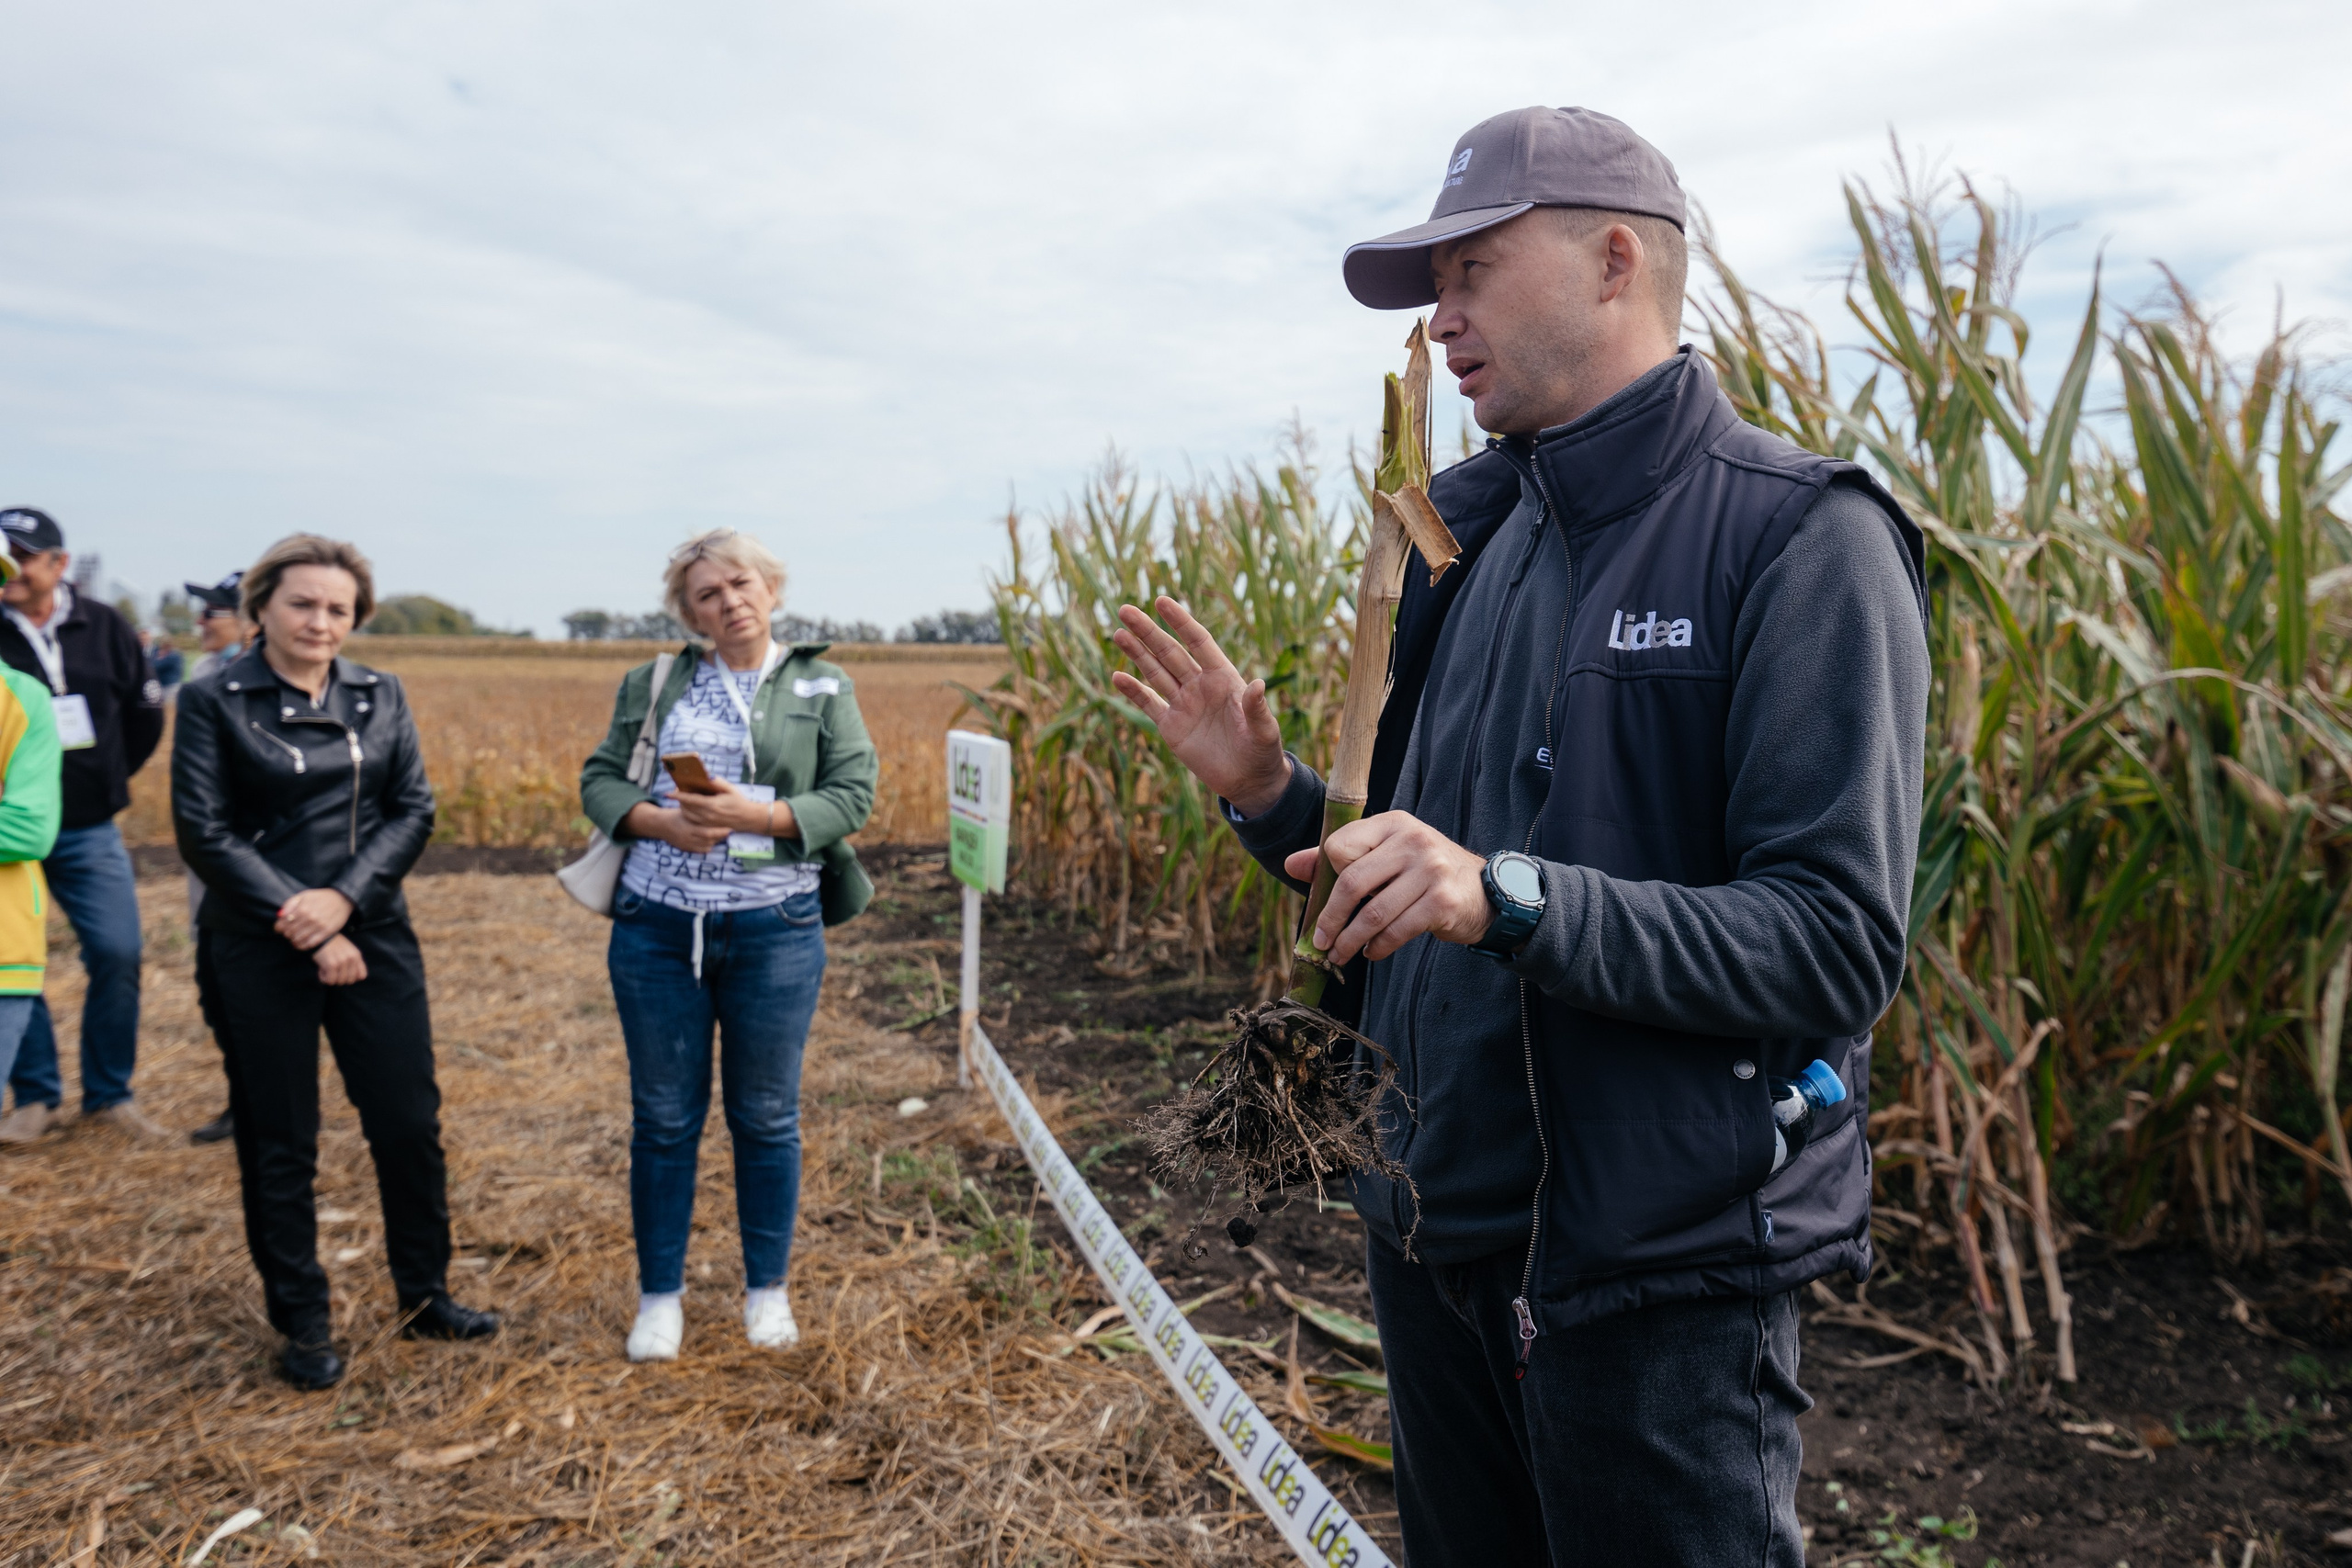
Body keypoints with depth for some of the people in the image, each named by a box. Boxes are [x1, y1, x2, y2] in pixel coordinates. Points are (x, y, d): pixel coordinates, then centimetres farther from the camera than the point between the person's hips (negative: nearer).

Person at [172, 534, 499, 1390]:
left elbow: (413, 810, 0)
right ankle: (301, 1322, 23)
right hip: (261, 951, -3)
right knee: (279, 1145, 8)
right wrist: (302, 925, -13)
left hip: (373, 935, 3)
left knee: (410, 1123, 7)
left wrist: (344, 896, -14)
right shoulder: (213, 700, -4)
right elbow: (204, 833, -8)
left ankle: (425, 1296, 25)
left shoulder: (380, 696, 6)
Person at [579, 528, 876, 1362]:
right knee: (663, 1118, 9)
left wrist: (756, 815, -19)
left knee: (767, 1117, 9)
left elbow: (851, 795, -5)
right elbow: (599, 780, 6)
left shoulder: (822, 686, 4)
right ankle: (660, 1294, 25)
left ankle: (767, 1290, 26)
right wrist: (662, 823, -13)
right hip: (655, 926, 2)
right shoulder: (653, 684, 10)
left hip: (775, 929, -1)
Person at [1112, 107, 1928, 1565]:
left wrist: (1509, 898, -31)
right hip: (1435, 1230, 7)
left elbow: (1837, 951, -21)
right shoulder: (1474, 535, 9)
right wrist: (1267, 791, -3)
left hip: (1655, 1269, -7)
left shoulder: (1801, 537, -14)